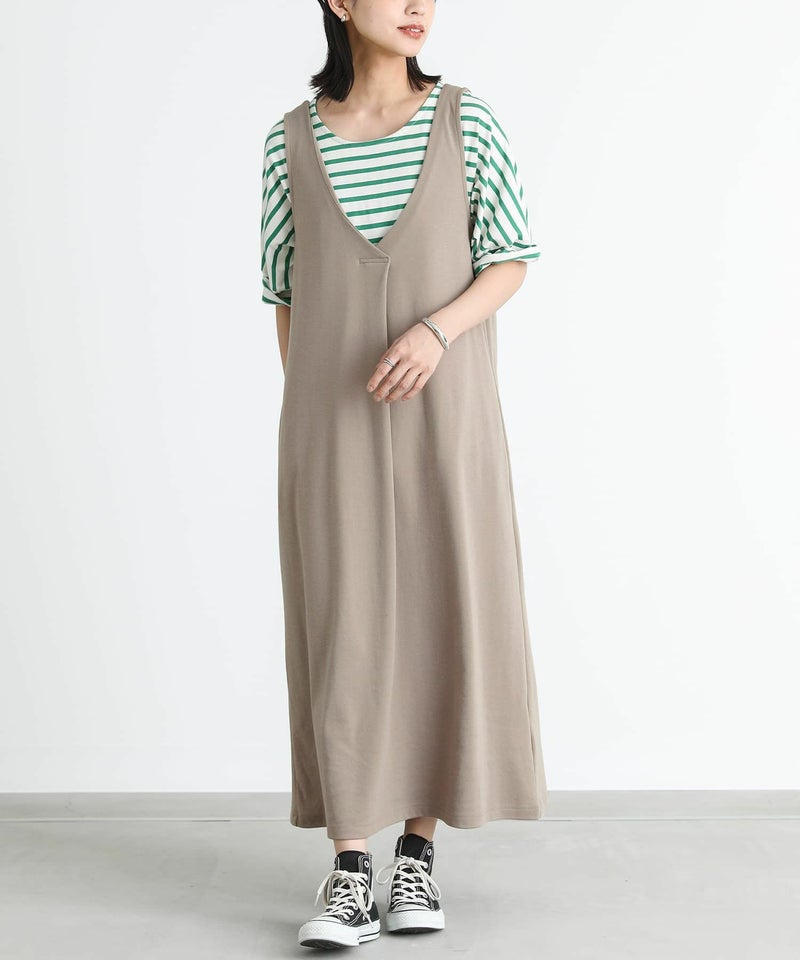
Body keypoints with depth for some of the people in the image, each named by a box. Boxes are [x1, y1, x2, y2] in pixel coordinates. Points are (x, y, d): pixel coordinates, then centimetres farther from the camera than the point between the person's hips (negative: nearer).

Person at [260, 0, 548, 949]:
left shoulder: (466, 121, 3)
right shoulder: (292, 140, 6)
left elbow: (512, 262, 2)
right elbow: (285, 290, 10)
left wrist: (438, 330, -17)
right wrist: (302, 420, 5)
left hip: (444, 412, 0)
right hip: (334, 421, 1)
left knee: (443, 618, 0)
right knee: (343, 628, -4)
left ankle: (417, 853, 15)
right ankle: (349, 872, 3)